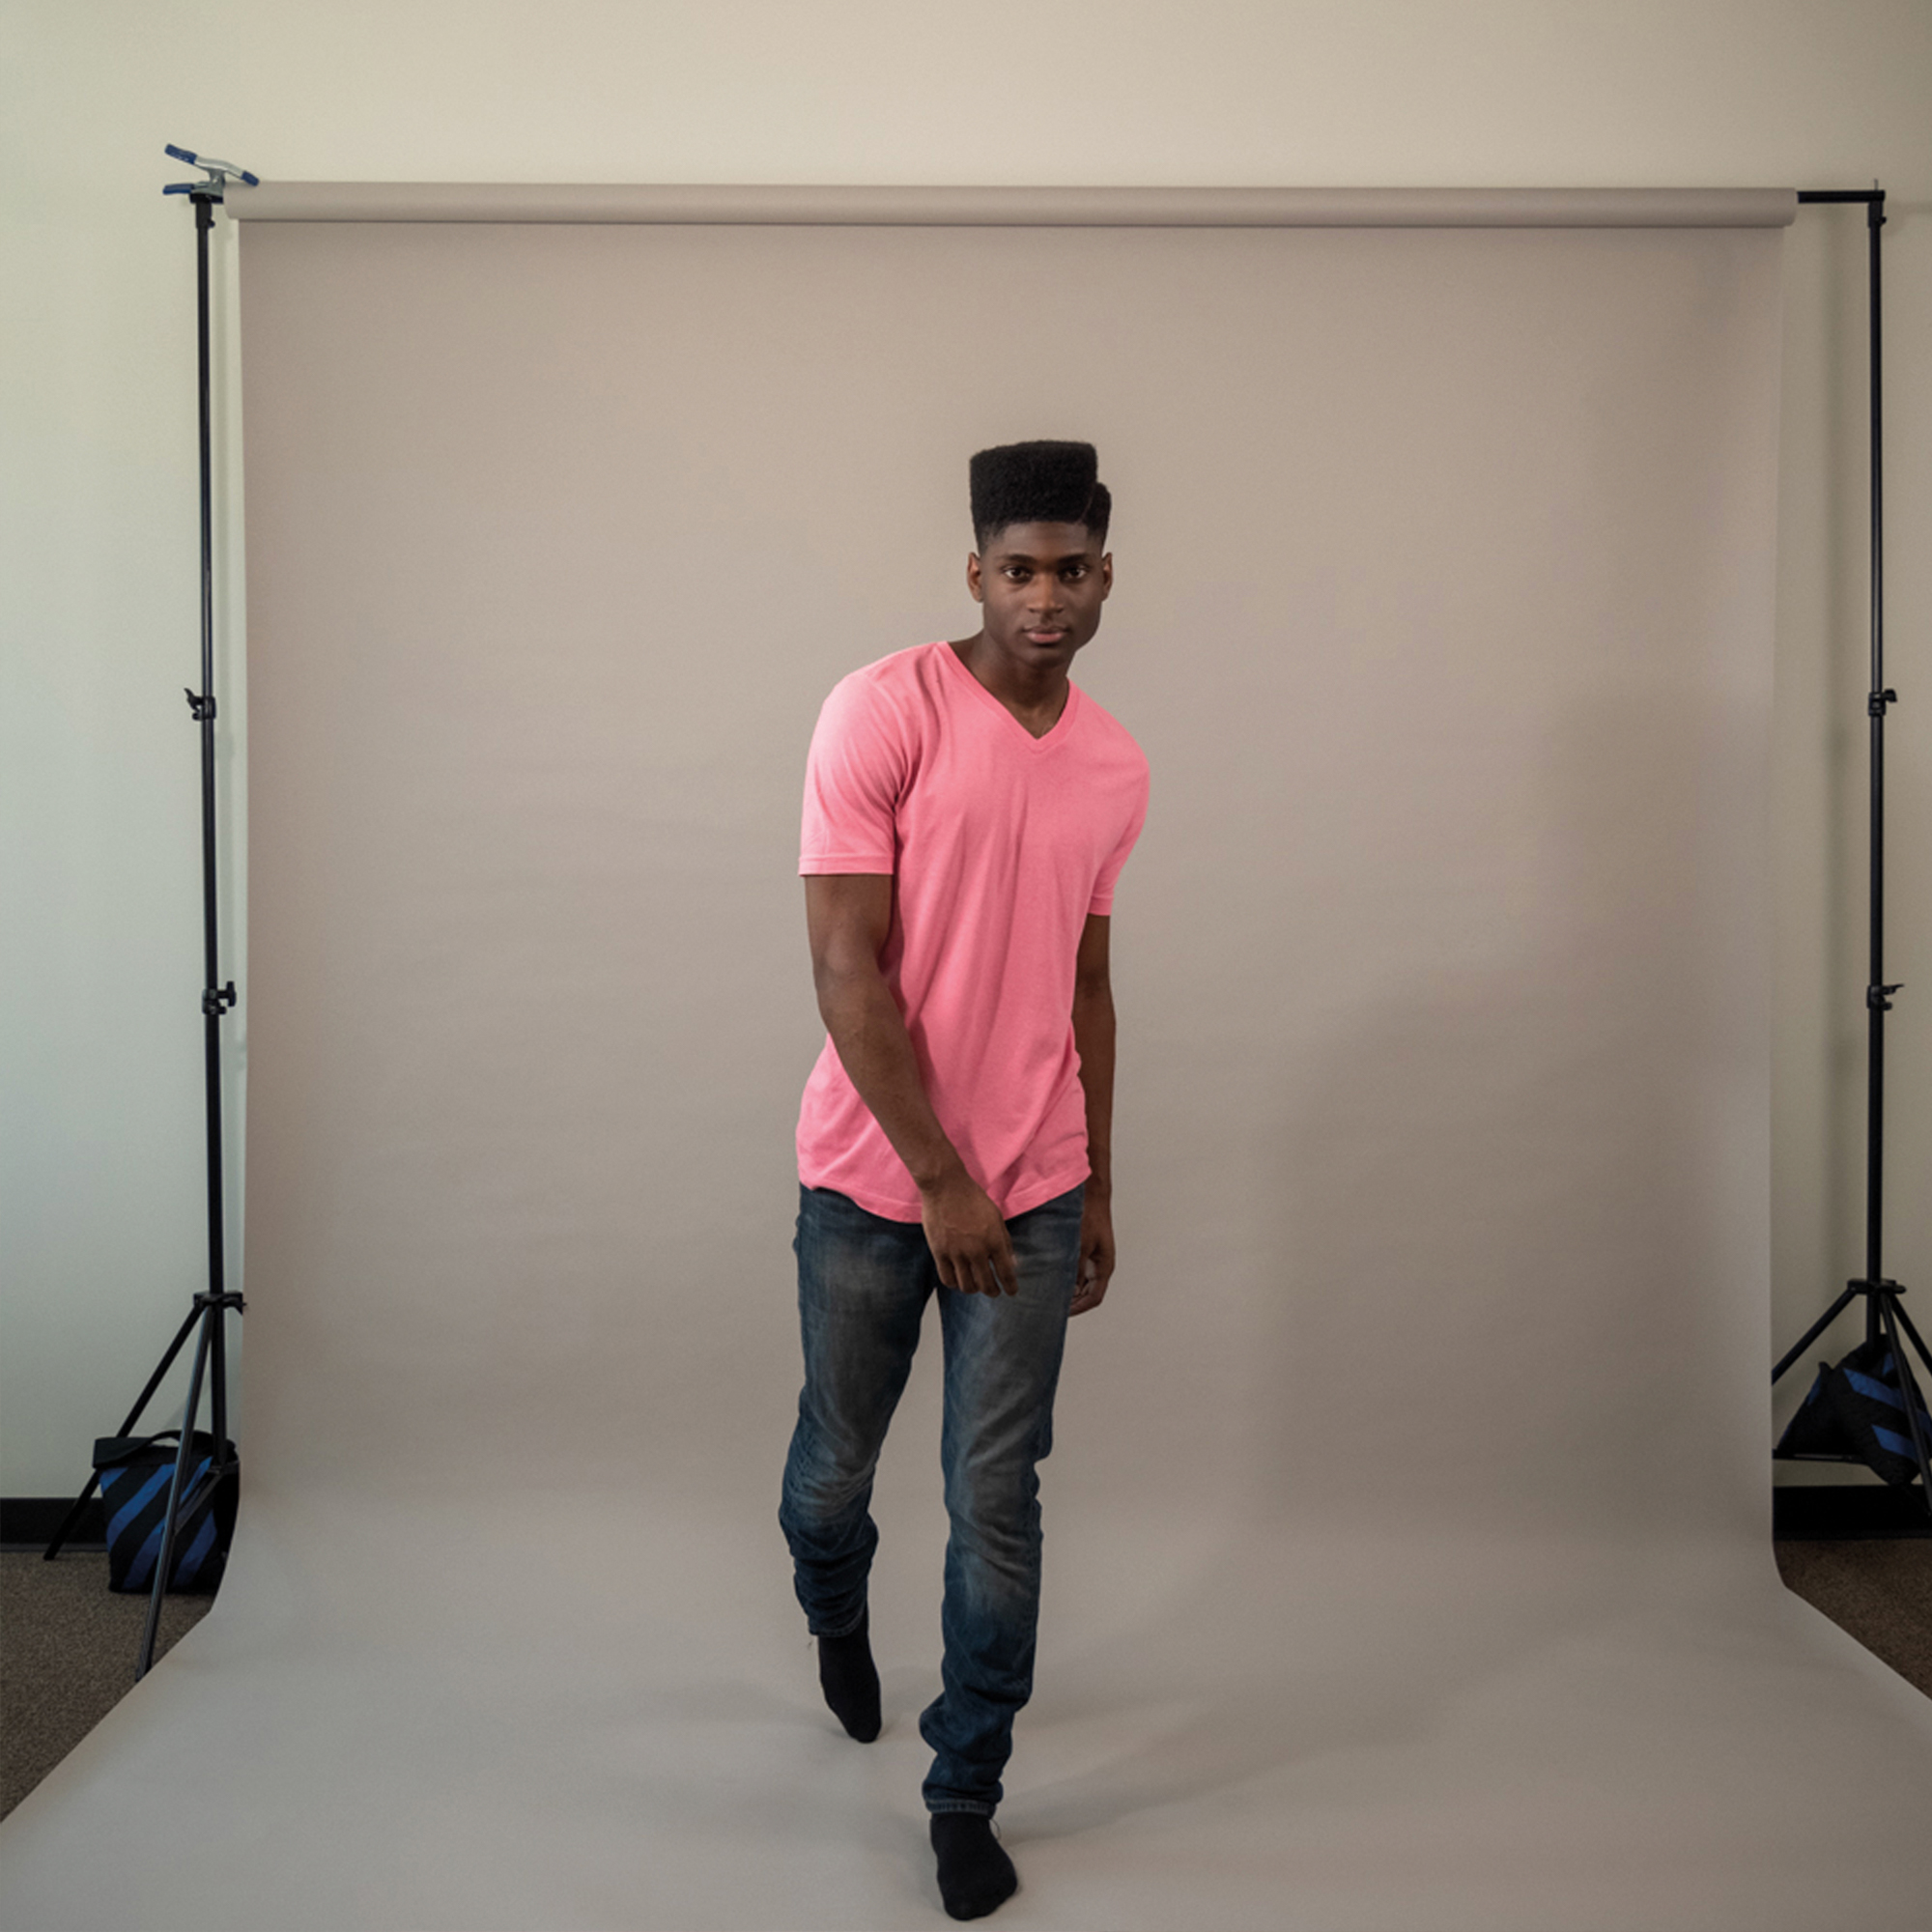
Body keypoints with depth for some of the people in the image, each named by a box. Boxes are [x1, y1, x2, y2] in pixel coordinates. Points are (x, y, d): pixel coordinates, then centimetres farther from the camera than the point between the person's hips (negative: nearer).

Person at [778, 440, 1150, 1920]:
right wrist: (939, 1177, -17)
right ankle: (836, 1614, 52)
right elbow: (847, 970, -15)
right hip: (870, 1179, -2)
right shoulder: (885, 712, -12)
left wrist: (1097, 1187, 13)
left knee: (997, 1506, 6)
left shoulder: (1116, 768, 5)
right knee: (838, 1461, 17)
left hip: (1034, 1193, 3)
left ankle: (966, 1797, 25)